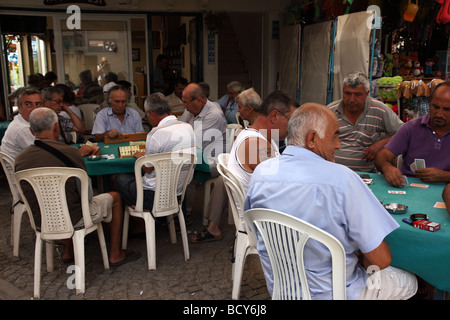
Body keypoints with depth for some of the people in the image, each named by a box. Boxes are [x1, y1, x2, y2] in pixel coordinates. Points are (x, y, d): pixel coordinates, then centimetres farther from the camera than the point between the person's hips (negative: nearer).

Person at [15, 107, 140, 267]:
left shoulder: (20, 158, -6)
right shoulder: (69, 152, -22)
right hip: (73, 219, -6)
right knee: (115, 197, 16)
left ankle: (68, 252, 39)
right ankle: (115, 255, 23)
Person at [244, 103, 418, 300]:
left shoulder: (261, 172, -9)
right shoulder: (341, 178, -27)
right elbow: (381, 260, -23)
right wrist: (365, 263, 1)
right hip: (328, 293, -6)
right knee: (409, 281, 22)